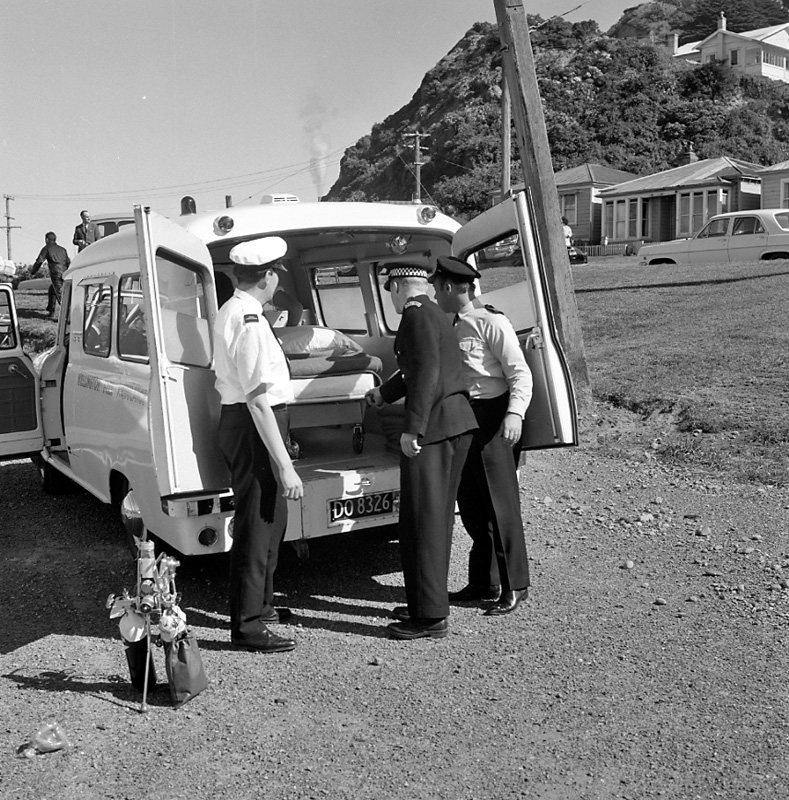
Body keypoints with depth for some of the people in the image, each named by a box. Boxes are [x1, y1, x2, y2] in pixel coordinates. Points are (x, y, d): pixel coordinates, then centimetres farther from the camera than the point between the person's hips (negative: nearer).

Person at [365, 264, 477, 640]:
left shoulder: (417, 316, -10)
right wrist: (384, 393, 44)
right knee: (436, 517, 16)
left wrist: (411, 427, -23)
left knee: (423, 521, -4)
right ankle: (426, 602, 27)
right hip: (457, 423, 10)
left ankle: (430, 617, 1)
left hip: (434, 425, -10)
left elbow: (427, 372, -21)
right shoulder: (436, 316, 21)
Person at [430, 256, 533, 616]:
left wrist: (514, 413, -28)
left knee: (500, 505, -3)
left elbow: (520, 372, -14)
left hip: (491, 417, -8)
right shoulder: (452, 327, 15)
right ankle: (483, 582, 25)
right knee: (470, 505, 13)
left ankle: (514, 586, 8)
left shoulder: (491, 323, -10)